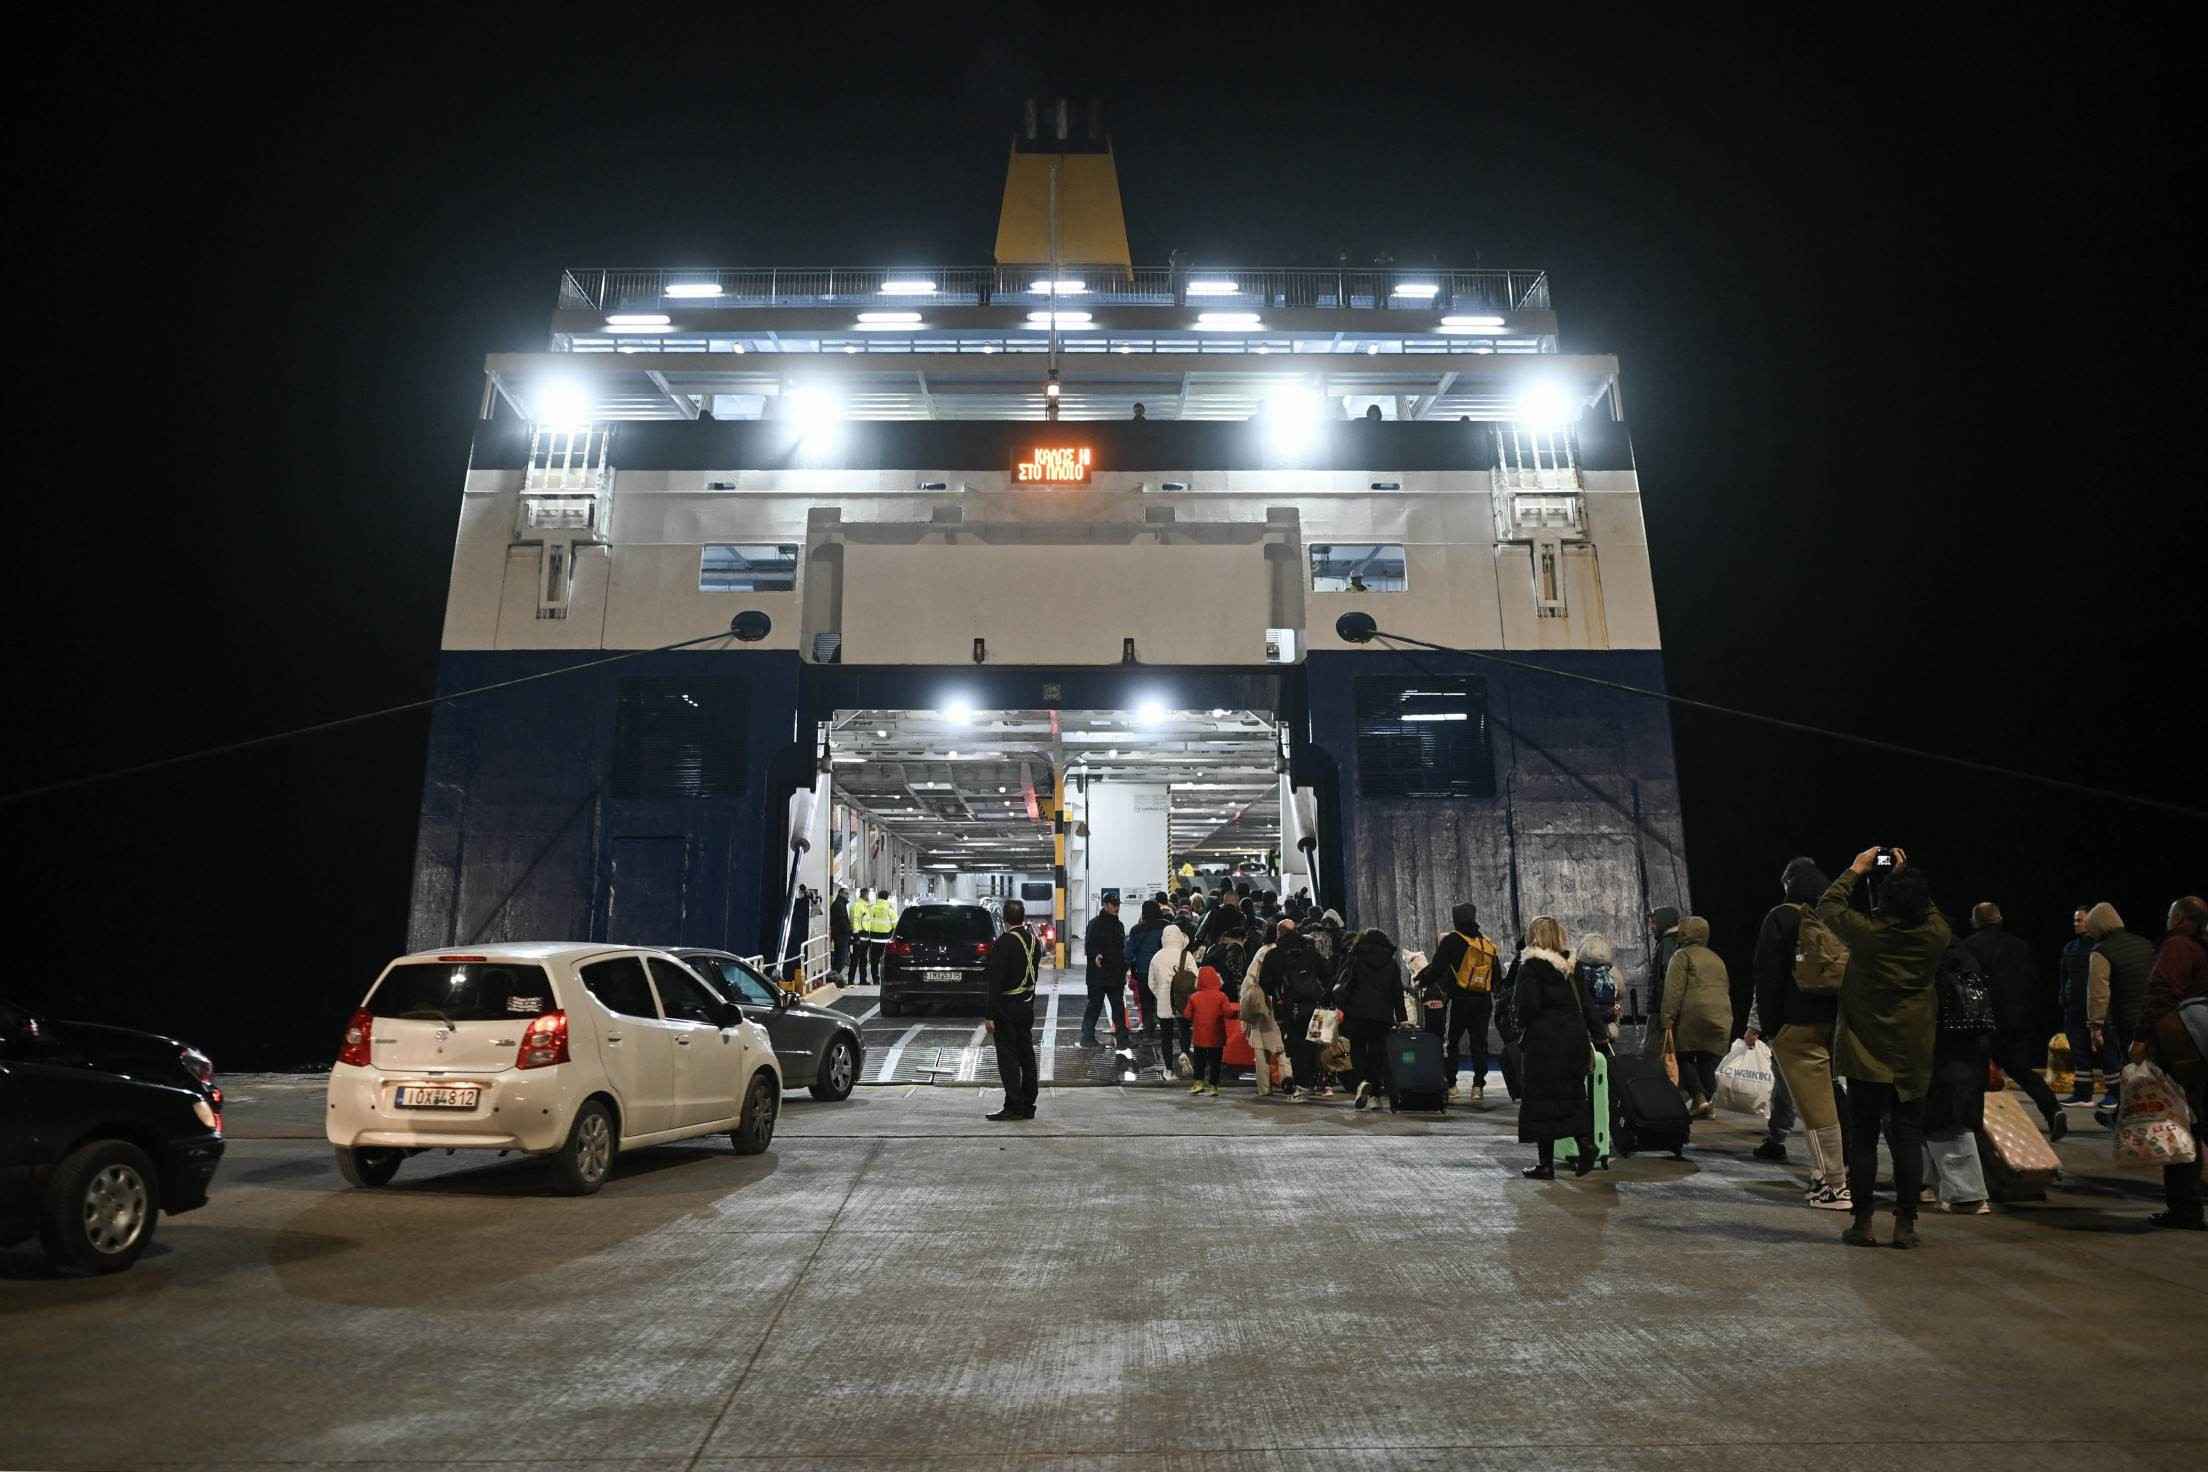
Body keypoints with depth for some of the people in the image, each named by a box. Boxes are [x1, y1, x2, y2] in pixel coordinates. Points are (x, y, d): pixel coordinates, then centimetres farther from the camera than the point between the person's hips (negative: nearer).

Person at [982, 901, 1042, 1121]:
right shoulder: (1034, 941, 6)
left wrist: (991, 1016, -17)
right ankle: (1027, 1106, 18)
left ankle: (1014, 1106, -2)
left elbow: (996, 981, -19)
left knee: (1008, 1058, -2)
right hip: (1027, 1006, 8)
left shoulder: (1003, 942, -17)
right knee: (1026, 1056, 12)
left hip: (1007, 1007, -7)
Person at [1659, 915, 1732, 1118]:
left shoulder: (1682, 955, 1)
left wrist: (1667, 1021, -12)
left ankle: (1699, 1098, -11)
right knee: (1708, 1063, 8)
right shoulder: (1716, 959, 24)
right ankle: (1708, 1103, 5)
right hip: (1722, 1017, 6)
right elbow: (1726, 988, 24)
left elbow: (1674, 991, -9)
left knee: (1684, 1058, 3)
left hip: (1693, 1015, -6)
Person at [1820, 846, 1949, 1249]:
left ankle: (1862, 1223, 7)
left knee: (1863, 1138, 4)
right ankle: (1905, 1224, 10)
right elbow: (1931, 911, 18)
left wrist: (1856, 870, 14)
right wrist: (1908, 876, 23)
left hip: (1867, 1055, -2)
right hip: (1914, 1057, 3)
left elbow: (1828, 906, 4)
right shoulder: (1935, 934, -6)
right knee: (1909, 1138, 7)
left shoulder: (1867, 931, -14)